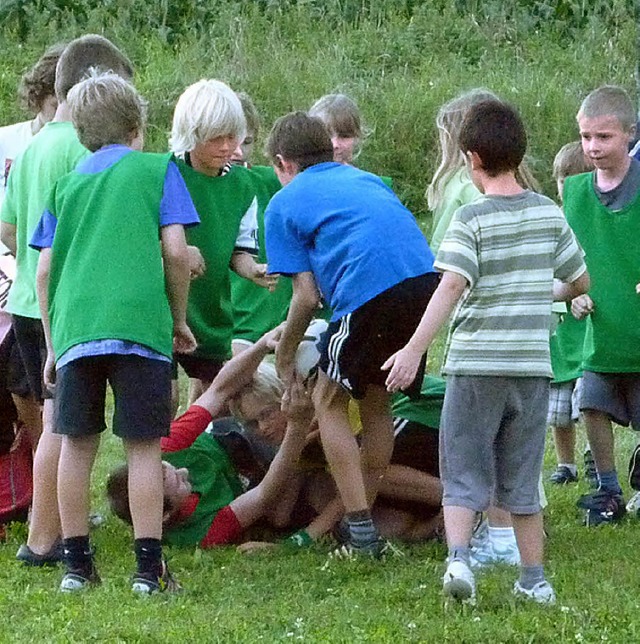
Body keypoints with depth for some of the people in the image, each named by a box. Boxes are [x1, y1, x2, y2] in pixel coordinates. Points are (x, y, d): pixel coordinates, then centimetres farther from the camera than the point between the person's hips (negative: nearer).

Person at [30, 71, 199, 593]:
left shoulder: (67, 184, 20)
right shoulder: (156, 169, 10)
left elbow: (45, 269, 15)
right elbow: (175, 250, 1)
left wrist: (53, 345, 22)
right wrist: (179, 320, 13)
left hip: (74, 328, 3)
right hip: (139, 324, -3)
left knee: (77, 444, 10)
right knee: (143, 447, 0)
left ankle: (77, 564, 11)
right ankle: (149, 566, -3)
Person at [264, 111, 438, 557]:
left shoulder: (285, 204, 14)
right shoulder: (366, 179, 31)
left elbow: (307, 296, 8)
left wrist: (284, 354, 24)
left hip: (371, 293, -6)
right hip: (427, 282, 6)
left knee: (329, 401, 12)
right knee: (375, 399, 23)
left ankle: (361, 529, 4)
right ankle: (364, 516, 28)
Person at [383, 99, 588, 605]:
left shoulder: (471, 220, -8)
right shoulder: (549, 213, 6)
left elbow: (451, 285, -21)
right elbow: (581, 282, 16)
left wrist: (414, 350, -26)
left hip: (476, 364, -4)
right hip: (532, 364, 4)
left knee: (464, 475, 4)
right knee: (523, 477, 12)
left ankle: (458, 556, -15)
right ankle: (534, 577, 12)